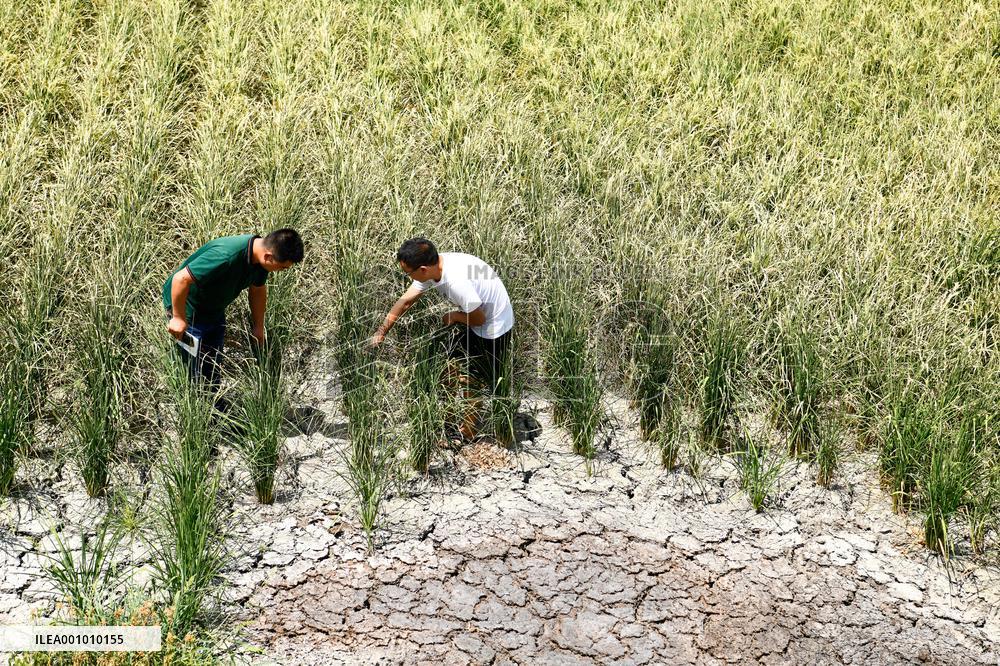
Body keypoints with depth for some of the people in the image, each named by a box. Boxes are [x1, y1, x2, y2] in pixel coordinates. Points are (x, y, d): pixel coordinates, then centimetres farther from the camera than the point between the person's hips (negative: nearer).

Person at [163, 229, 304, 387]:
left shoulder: (260, 257, -13)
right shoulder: (226, 256, -40)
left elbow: (258, 289, 7)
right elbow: (181, 278, -35)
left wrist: (258, 326, 15)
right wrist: (178, 318, -25)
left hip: (215, 309, 8)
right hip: (188, 308, -8)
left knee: (214, 365, 16)